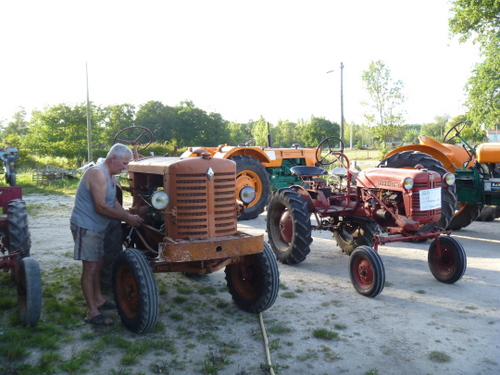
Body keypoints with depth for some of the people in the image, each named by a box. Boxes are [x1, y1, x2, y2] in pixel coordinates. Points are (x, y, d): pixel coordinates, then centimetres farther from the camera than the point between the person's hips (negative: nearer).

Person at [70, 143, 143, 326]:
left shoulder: (111, 177, 10)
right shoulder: (98, 173, -22)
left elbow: (114, 203, 13)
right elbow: (100, 207, -27)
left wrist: (131, 216, 0)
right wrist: (126, 218, -22)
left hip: (97, 227, 10)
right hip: (85, 226, -10)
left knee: (98, 263, 19)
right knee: (90, 267, -6)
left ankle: (98, 300, 34)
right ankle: (92, 313, 0)